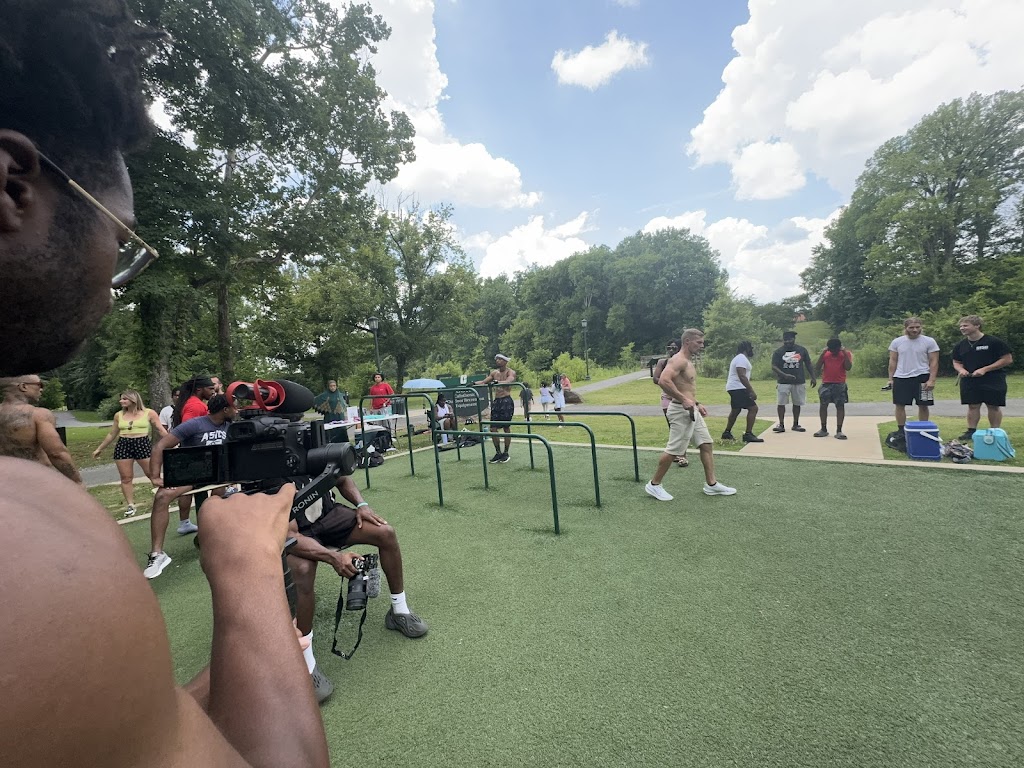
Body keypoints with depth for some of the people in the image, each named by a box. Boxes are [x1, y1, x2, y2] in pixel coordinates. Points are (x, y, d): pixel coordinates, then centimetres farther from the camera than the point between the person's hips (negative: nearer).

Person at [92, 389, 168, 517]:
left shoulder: (149, 413, -1)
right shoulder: (119, 415, 10)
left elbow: (161, 430, 0)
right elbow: (112, 434, 21)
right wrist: (99, 448, 23)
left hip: (143, 444, -4)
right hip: (123, 446, 4)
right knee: (126, 478, 4)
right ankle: (131, 505, 12)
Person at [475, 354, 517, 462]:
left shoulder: (511, 372, -3)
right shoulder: (494, 373, 15)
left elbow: (508, 381, -23)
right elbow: (484, 382, 11)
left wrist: (496, 382, -40)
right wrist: (474, 383, -8)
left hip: (507, 401, -6)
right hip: (496, 401, 6)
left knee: (506, 428, 1)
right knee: (493, 429, 3)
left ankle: (506, 453, 14)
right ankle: (498, 452, 16)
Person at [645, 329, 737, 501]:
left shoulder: (688, 361, 16)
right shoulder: (678, 360, -16)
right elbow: (663, 381, -32)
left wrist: (697, 404, 19)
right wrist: (684, 400, -27)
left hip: (691, 411, 10)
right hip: (681, 411, -10)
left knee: (706, 444, 12)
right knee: (673, 451, -4)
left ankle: (711, 484, 22)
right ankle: (654, 485, 9)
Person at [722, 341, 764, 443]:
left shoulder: (739, 358, 20)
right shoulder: (742, 358, -14)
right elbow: (742, 376, -25)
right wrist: (752, 391, -27)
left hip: (733, 388, 11)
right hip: (738, 388, -11)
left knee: (735, 410, 20)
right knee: (753, 408, -12)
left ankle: (727, 433, 27)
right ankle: (748, 434, -12)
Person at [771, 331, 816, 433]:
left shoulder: (802, 350, 5)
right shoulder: (778, 352, -2)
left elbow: (808, 365, 10)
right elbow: (774, 366, -8)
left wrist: (813, 378, 5)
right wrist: (784, 375, -23)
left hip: (799, 382, 2)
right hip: (783, 382, -2)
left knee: (797, 404, 8)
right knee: (781, 403, -4)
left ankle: (796, 425, 19)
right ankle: (781, 425, 4)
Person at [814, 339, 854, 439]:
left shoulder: (846, 353, 0)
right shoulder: (825, 354, 4)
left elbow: (848, 367, -13)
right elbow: (817, 368, -4)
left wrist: (844, 353, -15)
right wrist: (822, 353, -10)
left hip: (840, 384, -2)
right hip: (826, 384, 2)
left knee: (840, 406, -3)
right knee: (823, 405, 3)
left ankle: (839, 431, 1)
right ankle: (823, 429, 13)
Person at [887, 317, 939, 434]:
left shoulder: (929, 341, -1)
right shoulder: (897, 342, 4)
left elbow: (934, 362, -3)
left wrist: (932, 380, -11)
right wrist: (891, 378, 2)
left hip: (922, 377, -1)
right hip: (901, 378, 1)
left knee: (923, 405, 5)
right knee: (900, 405, 3)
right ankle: (901, 431, 12)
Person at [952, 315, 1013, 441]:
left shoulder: (994, 342, -8)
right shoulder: (961, 345, 7)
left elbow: (1008, 359, -8)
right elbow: (956, 362, 16)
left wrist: (984, 369, -17)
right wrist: (961, 369, -7)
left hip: (992, 381, -4)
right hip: (969, 380, 4)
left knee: (993, 406, 3)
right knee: (973, 406, 6)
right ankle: (971, 431, 10)